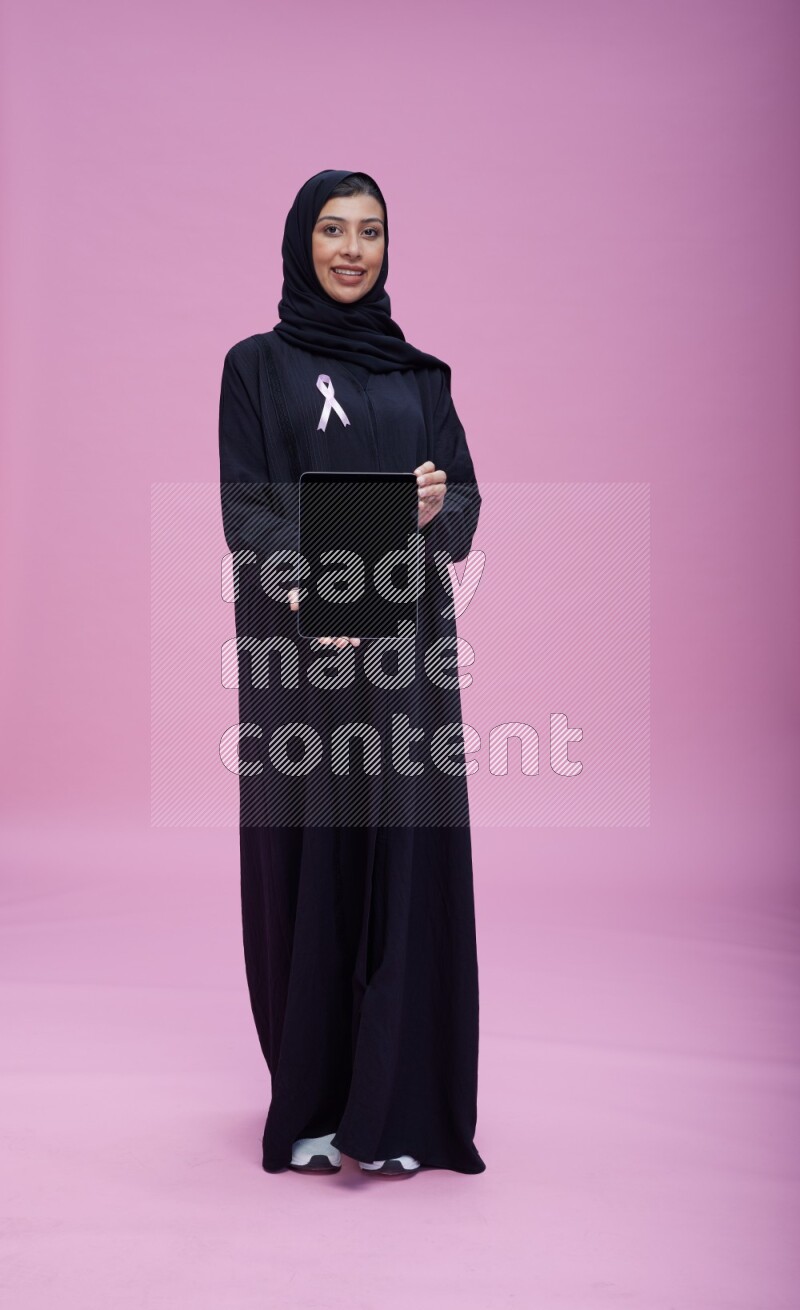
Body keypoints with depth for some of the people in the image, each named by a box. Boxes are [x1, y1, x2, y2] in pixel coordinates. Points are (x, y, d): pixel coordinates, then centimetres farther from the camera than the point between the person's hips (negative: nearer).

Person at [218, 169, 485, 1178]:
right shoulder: (259, 364, 5)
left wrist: (440, 508, -15)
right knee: (307, 854, 0)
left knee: (406, 849, -1)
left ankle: (393, 1106, 6)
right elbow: (245, 503, -6)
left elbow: (466, 491, 9)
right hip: (300, 644, -3)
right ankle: (310, 1103, 12)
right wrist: (300, 586, -25)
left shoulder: (418, 371, 15)